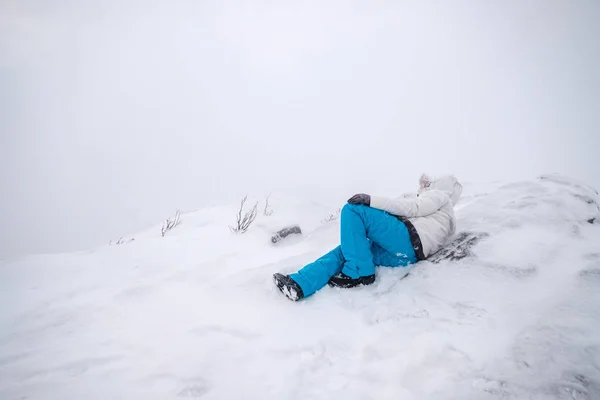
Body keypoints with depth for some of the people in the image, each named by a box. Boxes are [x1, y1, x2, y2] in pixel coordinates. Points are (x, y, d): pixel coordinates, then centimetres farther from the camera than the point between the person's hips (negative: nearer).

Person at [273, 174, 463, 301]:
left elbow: (412, 207, -2)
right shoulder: (446, 217, 42)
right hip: (405, 255, 9)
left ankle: (358, 271, -21)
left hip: (408, 241, -9)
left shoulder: (440, 195, 20)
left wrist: (372, 200, -10)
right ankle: (299, 285, -22)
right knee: (344, 250, -3)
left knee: (353, 209, -16)